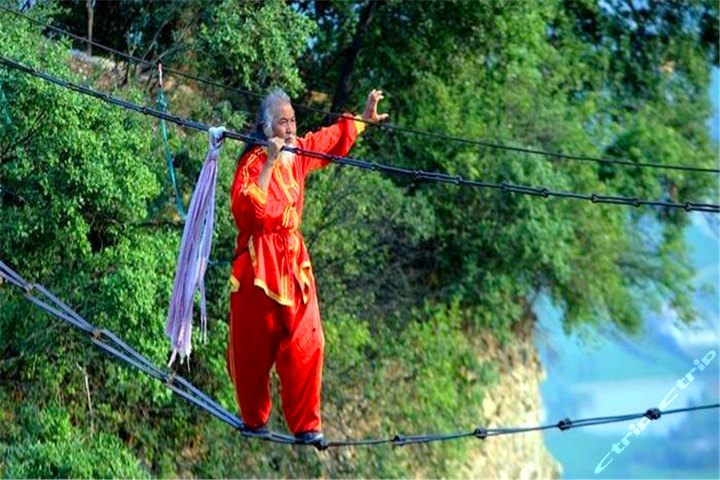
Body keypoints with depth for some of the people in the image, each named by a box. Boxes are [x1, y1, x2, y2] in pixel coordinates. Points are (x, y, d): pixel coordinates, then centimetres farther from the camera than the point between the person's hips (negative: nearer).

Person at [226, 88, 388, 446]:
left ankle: (306, 426, 7)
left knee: (305, 345, 0)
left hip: (294, 259, 6)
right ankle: (254, 421, 25)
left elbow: (332, 138, 27)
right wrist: (269, 163, -34)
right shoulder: (254, 163, -15)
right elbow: (248, 209, -32)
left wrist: (363, 118, 35)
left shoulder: (298, 152, 6)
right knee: (254, 349, 6)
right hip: (259, 264, -6)